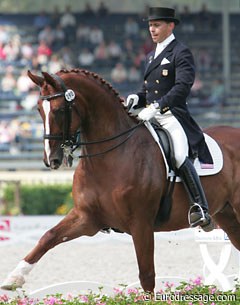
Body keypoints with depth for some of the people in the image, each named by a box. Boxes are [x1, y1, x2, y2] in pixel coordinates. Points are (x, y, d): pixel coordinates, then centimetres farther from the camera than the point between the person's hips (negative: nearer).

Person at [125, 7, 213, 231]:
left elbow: (182, 87, -17)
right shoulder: (151, 56, 23)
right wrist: (137, 98, 5)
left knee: (180, 157, -29)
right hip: (150, 117, 9)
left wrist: (156, 107, -27)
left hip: (172, 116, -9)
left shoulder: (181, 53, -4)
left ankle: (201, 210, -31)